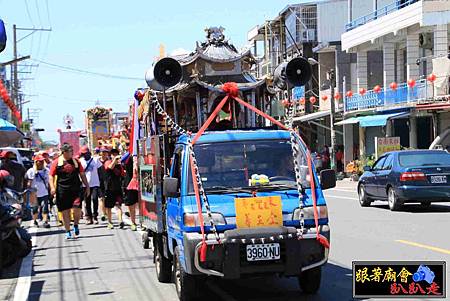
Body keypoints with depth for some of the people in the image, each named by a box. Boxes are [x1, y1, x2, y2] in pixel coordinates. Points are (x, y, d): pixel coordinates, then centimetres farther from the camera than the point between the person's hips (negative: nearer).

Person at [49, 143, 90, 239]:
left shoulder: (76, 161, 11)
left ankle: (76, 225, 15)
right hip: (62, 191, -1)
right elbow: (51, 176, 1)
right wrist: (52, 187, -12)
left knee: (77, 208, -13)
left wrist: (87, 186, 14)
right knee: (65, 212, 2)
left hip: (75, 189, 1)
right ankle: (68, 232, 13)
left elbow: (82, 175, 17)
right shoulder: (56, 162, 2)